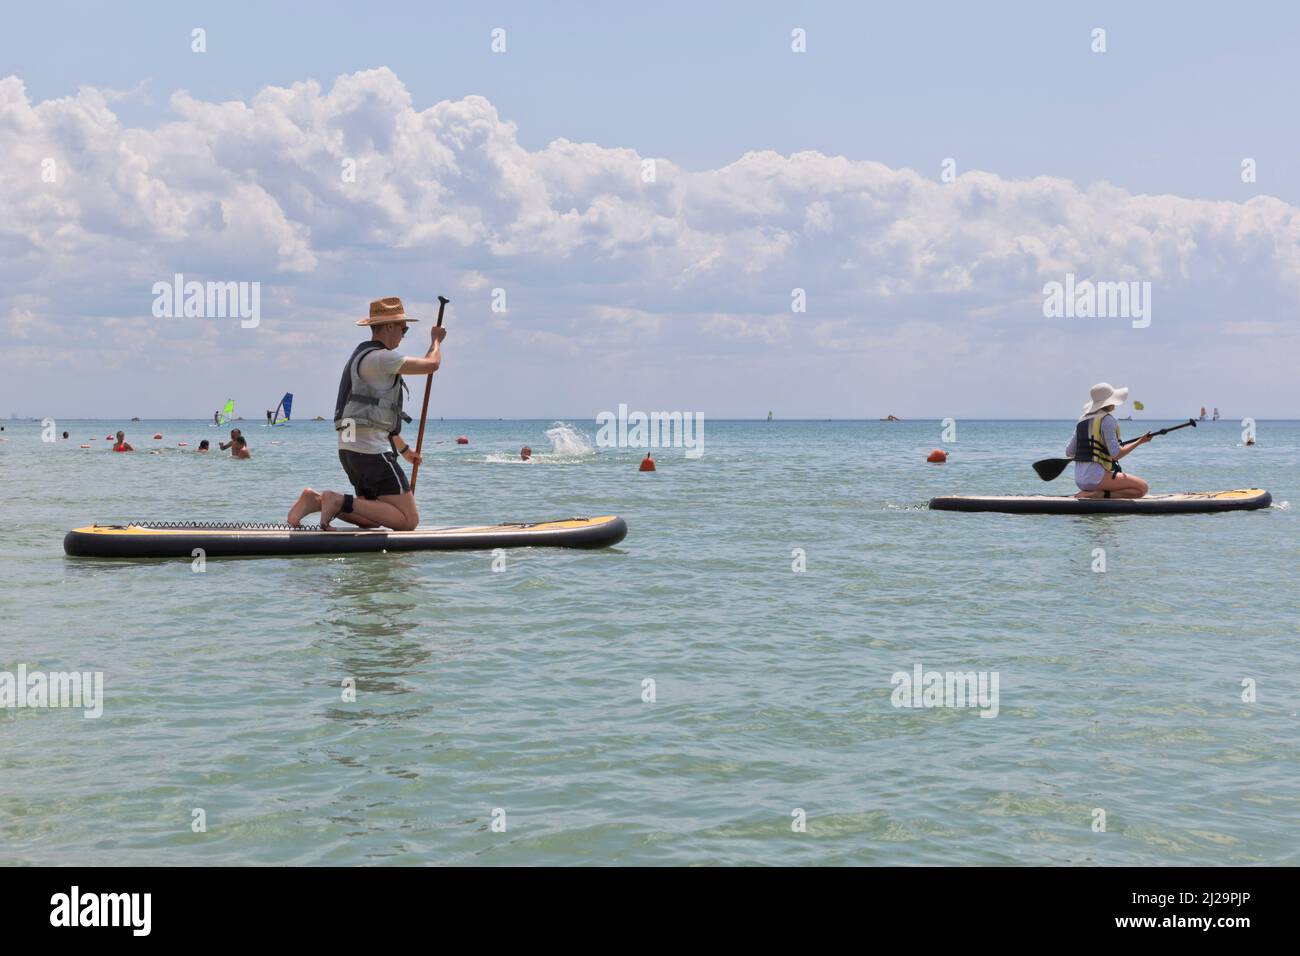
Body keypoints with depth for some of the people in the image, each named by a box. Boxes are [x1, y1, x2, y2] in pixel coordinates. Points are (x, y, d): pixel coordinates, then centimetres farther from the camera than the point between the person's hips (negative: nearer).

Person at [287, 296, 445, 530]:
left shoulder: (361, 356, 21)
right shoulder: (379, 357, -13)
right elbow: (431, 365, -11)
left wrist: (404, 449, 34)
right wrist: (436, 340, 10)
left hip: (350, 449, 10)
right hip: (372, 451, -10)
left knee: (372, 519, 18)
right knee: (408, 521, -10)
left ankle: (317, 501, 1)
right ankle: (341, 501, -18)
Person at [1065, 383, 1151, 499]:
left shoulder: (1082, 421, 14)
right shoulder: (1107, 420, -9)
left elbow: (1069, 453, 14)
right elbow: (1116, 454, -15)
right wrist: (1139, 442, -6)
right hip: (1096, 476, -8)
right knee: (1143, 488, -7)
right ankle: (1099, 495, -16)